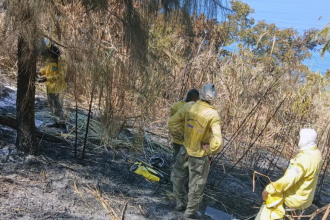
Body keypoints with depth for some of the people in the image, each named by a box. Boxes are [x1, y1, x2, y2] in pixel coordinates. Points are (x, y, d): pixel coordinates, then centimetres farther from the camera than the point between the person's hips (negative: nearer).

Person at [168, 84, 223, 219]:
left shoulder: (188, 107, -14)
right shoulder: (213, 115, -26)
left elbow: (172, 124, -3)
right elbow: (217, 143, -32)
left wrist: (181, 137, 9)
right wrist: (210, 151, -13)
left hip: (186, 149, 4)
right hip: (200, 155, -4)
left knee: (178, 176, 29)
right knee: (196, 185, 17)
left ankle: (181, 203, 45)